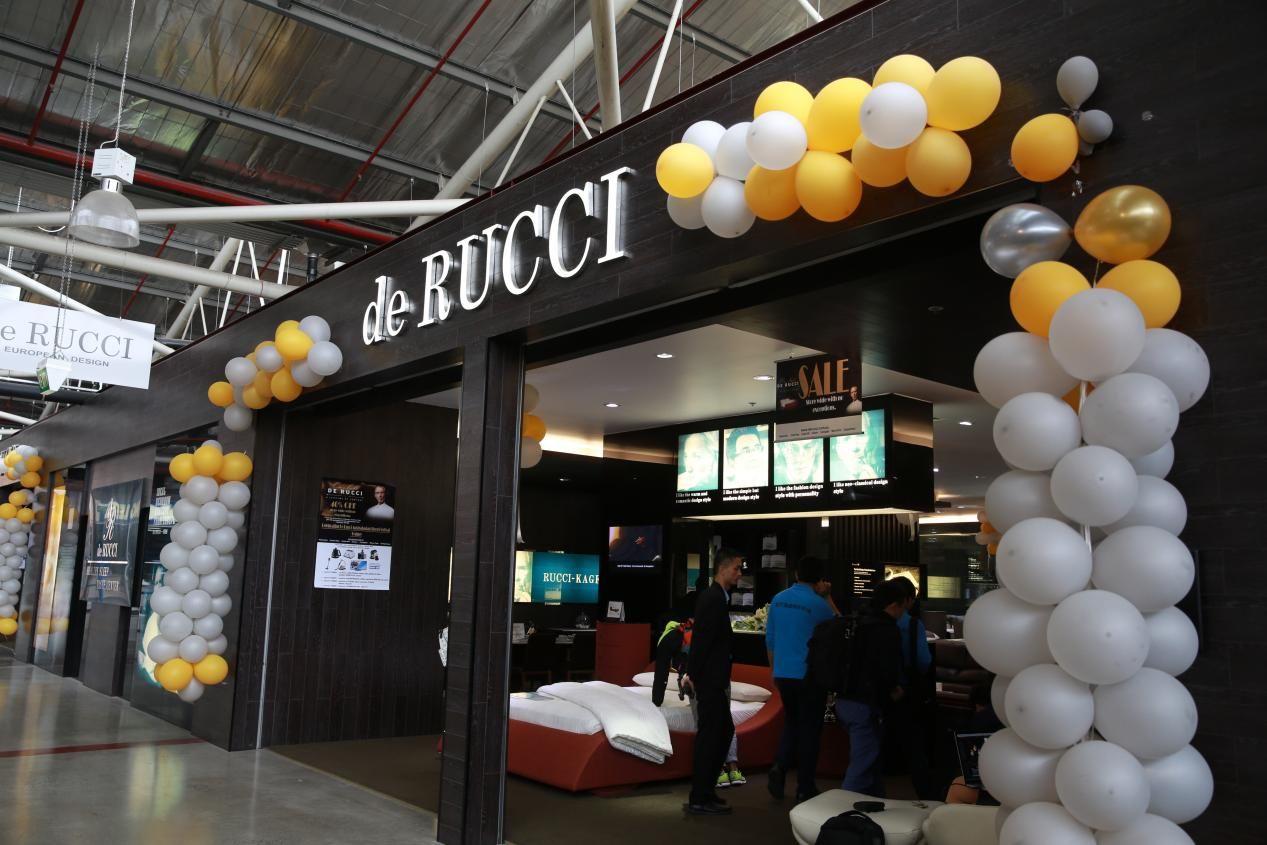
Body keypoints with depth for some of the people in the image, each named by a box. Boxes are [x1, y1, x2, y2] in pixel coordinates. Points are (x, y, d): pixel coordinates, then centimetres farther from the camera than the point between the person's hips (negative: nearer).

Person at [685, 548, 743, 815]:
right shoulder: (714, 599, -18)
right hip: (710, 680, -10)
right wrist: (694, 675, -14)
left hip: (714, 680, 10)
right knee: (709, 735, -3)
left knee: (724, 731, 17)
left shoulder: (715, 596, 14)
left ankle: (705, 790, 26)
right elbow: (702, 640, -20)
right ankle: (699, 800, 6)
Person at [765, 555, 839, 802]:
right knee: (809, 728, 7)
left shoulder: (778, 600, 3)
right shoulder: (818, 604, -13)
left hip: (784, 674, 5)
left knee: (791, 723, 20)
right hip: (810, 676, -4)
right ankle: (804, 788, 12)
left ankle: (778, 768, 1)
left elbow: (770, 640, 9)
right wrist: (828, 598, 3)